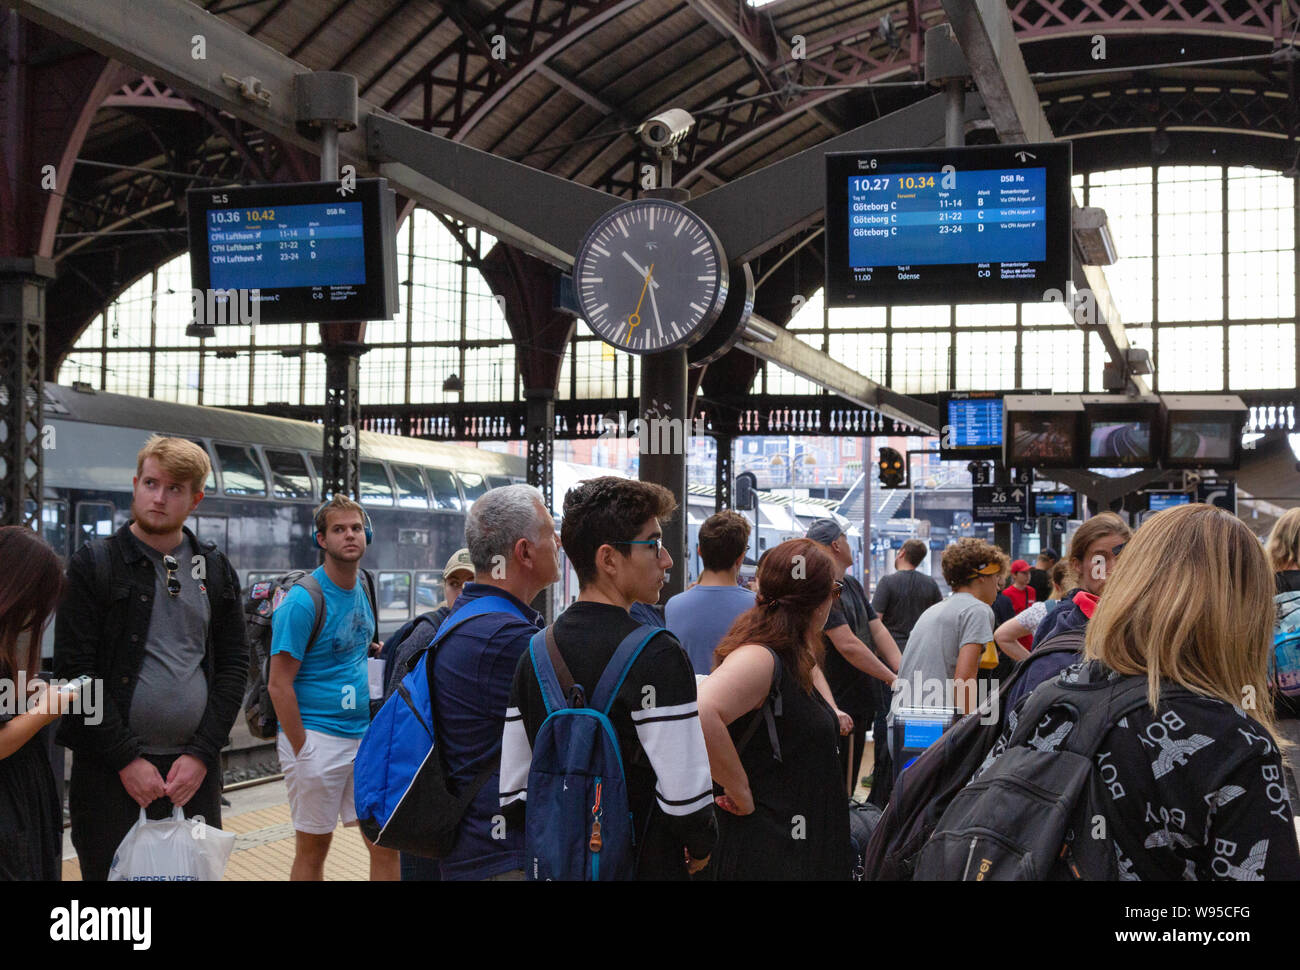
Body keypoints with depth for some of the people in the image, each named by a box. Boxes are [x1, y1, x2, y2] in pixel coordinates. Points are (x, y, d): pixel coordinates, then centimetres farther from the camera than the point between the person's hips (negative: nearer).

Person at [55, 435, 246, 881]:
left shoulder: (216, 571, 10)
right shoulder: (93, 565, -1)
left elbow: (234, 665, 9)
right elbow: (75, 670, -7)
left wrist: (202, 754, -3)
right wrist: (127, 759, -11)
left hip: (196, 771, 3)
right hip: (109, 773, -3)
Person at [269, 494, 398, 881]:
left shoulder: (361, 584, 8)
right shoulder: (303, 600, -14)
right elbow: (279, 685, -14)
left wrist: (372, 651, 8)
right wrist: (301, 751, -14)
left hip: (365, 734, 7)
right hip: (317, 736, -6)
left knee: (387, 843, 5)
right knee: (313, 850, 4)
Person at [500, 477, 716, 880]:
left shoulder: (535, 653, 3)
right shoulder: (655, 654, -18)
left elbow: (511, 794, 5)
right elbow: (685, 794, -22)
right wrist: (702, 845, -2)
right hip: (646, 866, -6)